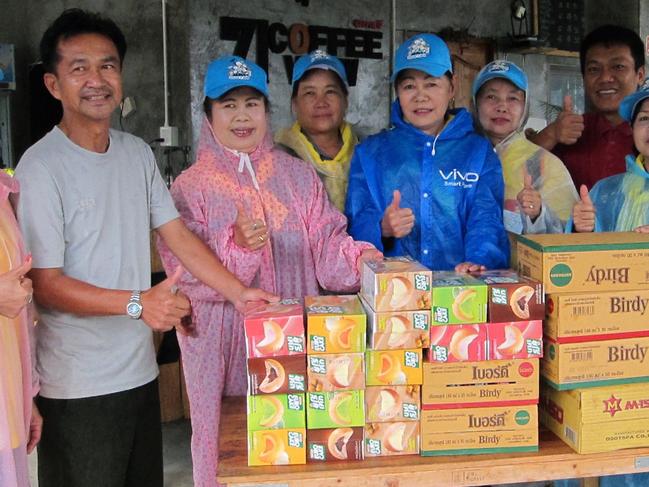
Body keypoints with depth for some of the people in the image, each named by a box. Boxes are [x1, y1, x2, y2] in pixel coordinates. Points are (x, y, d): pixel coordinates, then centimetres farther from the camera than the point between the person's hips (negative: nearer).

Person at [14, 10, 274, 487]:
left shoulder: (138, 153, 6)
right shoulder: (42, 167, -14)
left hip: (141, 370, 6)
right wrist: (137, 302, -27)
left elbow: (178, 234, 8)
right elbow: (44, 284, -16)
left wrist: (240, 293, -1)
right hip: (78, 387, -6)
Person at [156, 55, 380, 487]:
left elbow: (328, 247, -2)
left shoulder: (300, 177, 7)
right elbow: (187, 273, -11)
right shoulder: (190, 188, -1)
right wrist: (236, 247, -27)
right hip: (225, 346, -2)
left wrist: (367, 261, -21)